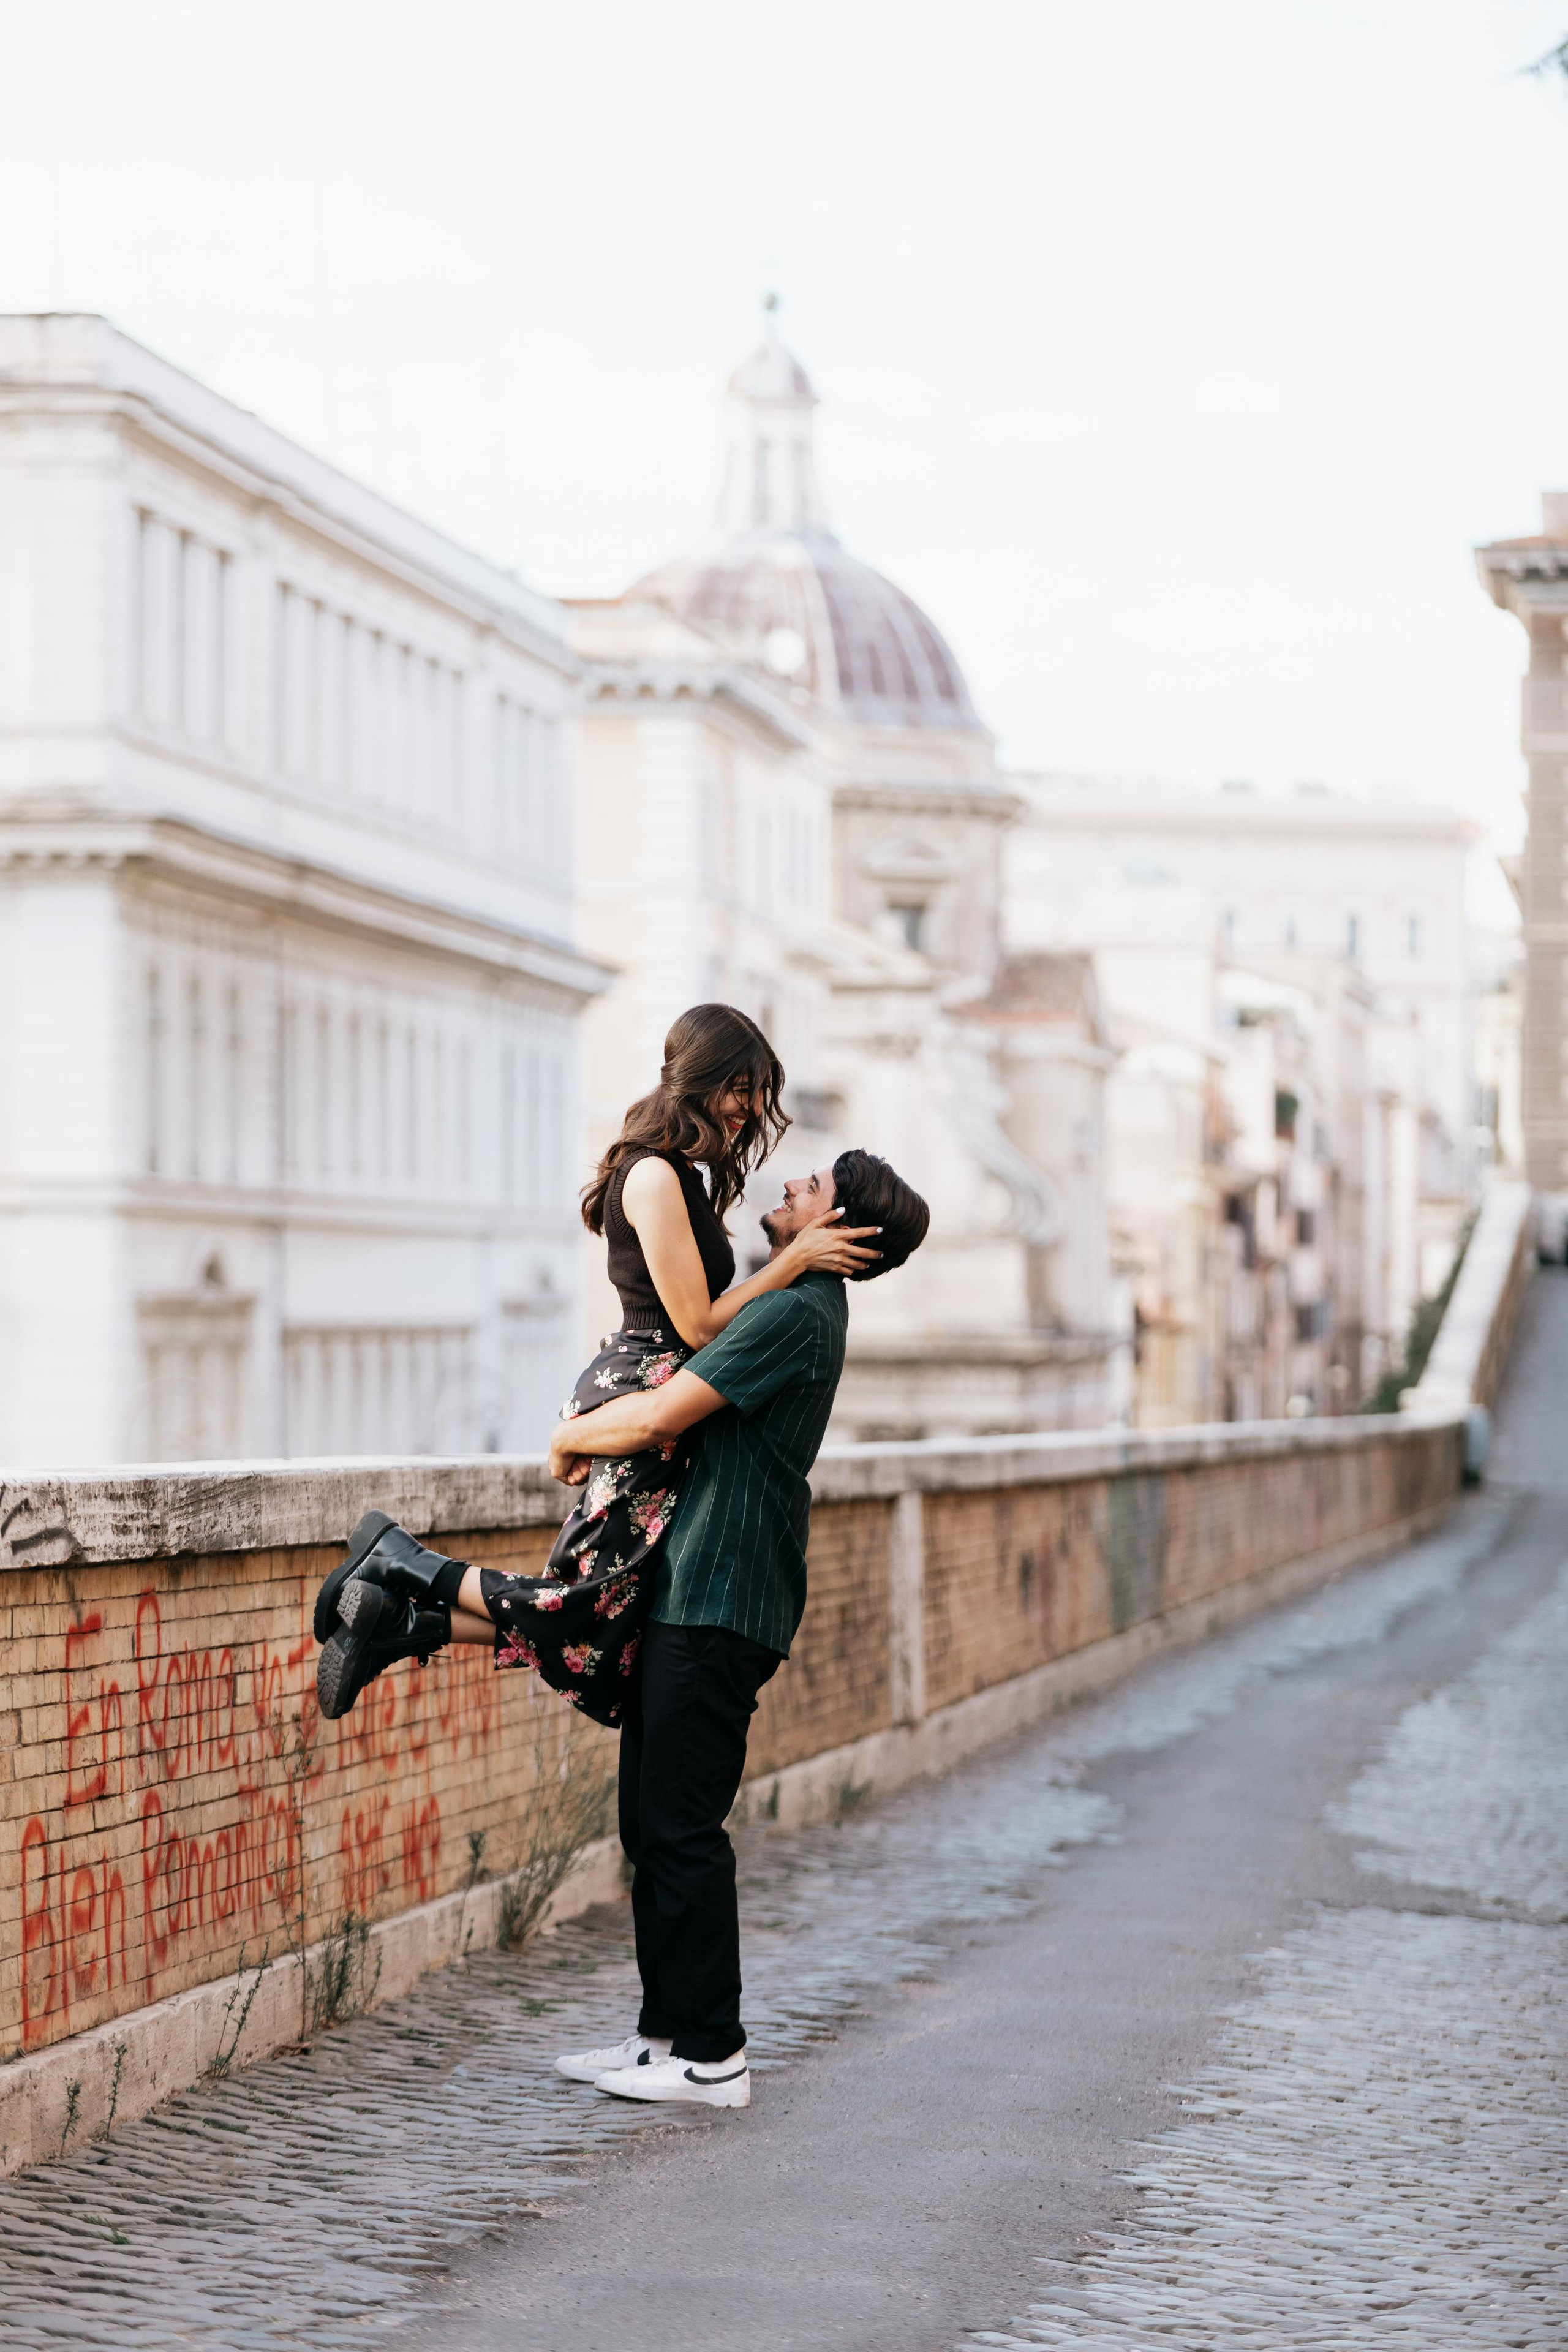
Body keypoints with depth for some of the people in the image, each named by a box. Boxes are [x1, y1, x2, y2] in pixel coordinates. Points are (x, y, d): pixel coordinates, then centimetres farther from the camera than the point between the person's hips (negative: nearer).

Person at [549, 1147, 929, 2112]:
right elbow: (676, 1390, 31)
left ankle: (712, 2057, -1)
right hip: (687, 1596, 10)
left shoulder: (795, 1313, -15)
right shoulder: (800, 1305, 17)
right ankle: (667, 2032, 20)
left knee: (682, 1831, -7)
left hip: (718, 1606, -10)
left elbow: (656, 1418, -19)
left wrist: (571, 1437, 0)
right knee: (654, 1825, 13)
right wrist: (596, 1433, 11)